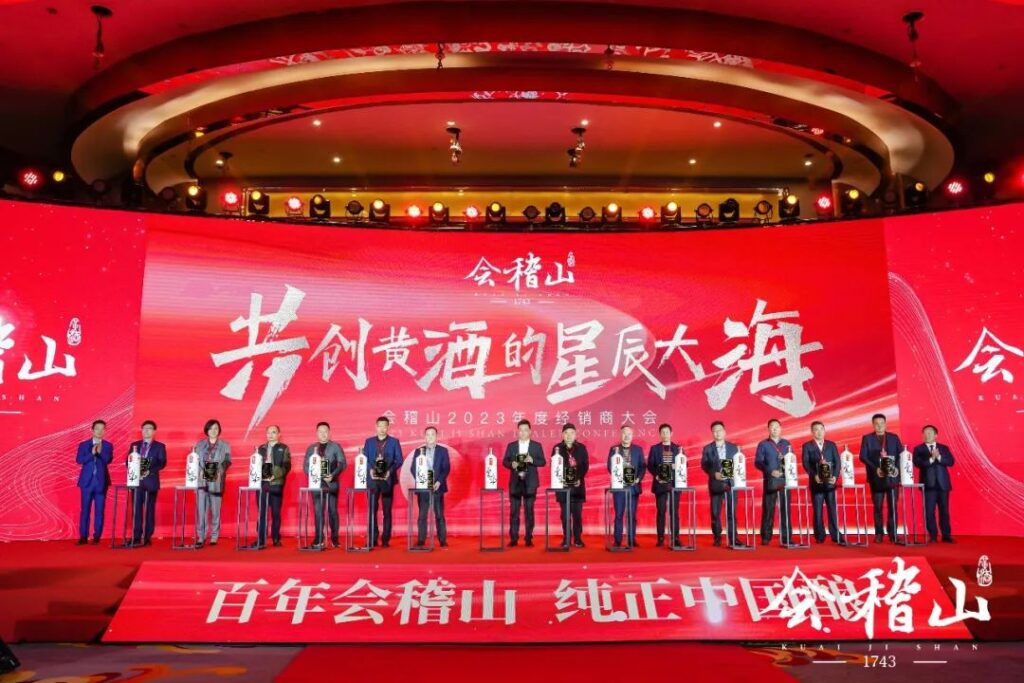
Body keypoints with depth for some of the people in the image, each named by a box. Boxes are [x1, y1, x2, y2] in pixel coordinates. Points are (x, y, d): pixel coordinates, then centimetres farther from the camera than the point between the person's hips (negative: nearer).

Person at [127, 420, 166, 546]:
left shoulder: (159, 446, 6)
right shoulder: (134, 445, 15)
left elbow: (162, 463, -4)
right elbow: (128, 461, 11)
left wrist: (150, 471, -18)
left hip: (151, 481, -2)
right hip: (136, 480, 2)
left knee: (149, 510, 0)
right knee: (136, 510, 1)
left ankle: (147, 538, 4)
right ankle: (136, 537, 5)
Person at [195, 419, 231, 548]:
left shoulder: (225, 445, 9)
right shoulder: (200, 445, 14)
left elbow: (227, 462, 1)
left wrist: (220, 472, -16)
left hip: (216, 481, -1)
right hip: (202, 480, 1)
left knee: (215, 510, 2)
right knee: (201, 510, -4)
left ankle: (214, 537, 7)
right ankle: (200, 537, -1)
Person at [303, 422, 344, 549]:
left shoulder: (335, 446, 5)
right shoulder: (311, 448, 12)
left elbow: (342, 463, -3)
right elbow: (305, 465, 9)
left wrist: (333, 475, -18)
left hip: (332, 483, -2)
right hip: (317, 483, 2)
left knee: (333, 510, 0)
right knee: (318, 511, 0)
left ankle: (334, 538, 7)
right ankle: (318, 539, 6)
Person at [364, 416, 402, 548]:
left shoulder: (394, 442, 5)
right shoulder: (369, 441, 10)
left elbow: (399, 460, 0)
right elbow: (365, 459, 6)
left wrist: (390, 471, -14)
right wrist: (370, 470, -12)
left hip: (388, 479, -1)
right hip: (373, 479, 1)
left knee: (387, 511, 1)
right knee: (372, 510, 1)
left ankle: (385, 539, 6)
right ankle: (373, 539, 8)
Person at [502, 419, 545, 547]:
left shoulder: (537, 446, 4)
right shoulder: (511, 446, 8)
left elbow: (542, 462, 0)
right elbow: (504, 462, 5)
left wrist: (532, 460, -18)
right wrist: (512, 464, -15)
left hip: (530, 483, -1)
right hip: (515, 482, 1)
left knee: (529, 511, 2)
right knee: (514, 511, 2)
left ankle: (528, 538, 8)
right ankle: (513, 538, 7)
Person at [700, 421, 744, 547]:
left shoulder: (733, 447, 9)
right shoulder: (707, 449, 6)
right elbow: (704, 465, -1)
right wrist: (714, 474, -15)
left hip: (731, 483, 0)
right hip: (715, 484, 0)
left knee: (732, 512, -2)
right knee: (715, 513, 2)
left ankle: (733, 539, 0)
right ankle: (717, 538, 11)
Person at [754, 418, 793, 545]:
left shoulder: (787, 444, 15)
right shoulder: (763, 444, 5)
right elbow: (758, 462, -3)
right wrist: (771, 471, -16)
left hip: (785, 480, 2)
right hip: (769, 480, -2)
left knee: (785, 509, 2)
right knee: (768, 509, -1)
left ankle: (786, 537, 7)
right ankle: (766, 537, 3)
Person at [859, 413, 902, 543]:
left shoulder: (894, 438, 10)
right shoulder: (867, 438, 5)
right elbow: (863, 457, -3)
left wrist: (897, 468, -11)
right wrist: (875, 469, -15)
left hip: (892, 476, 1)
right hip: (876, 477, -1)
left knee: (892, 506, -1)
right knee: (877, 507, 3)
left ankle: (893, 534, 3)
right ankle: (879, 534, 8)